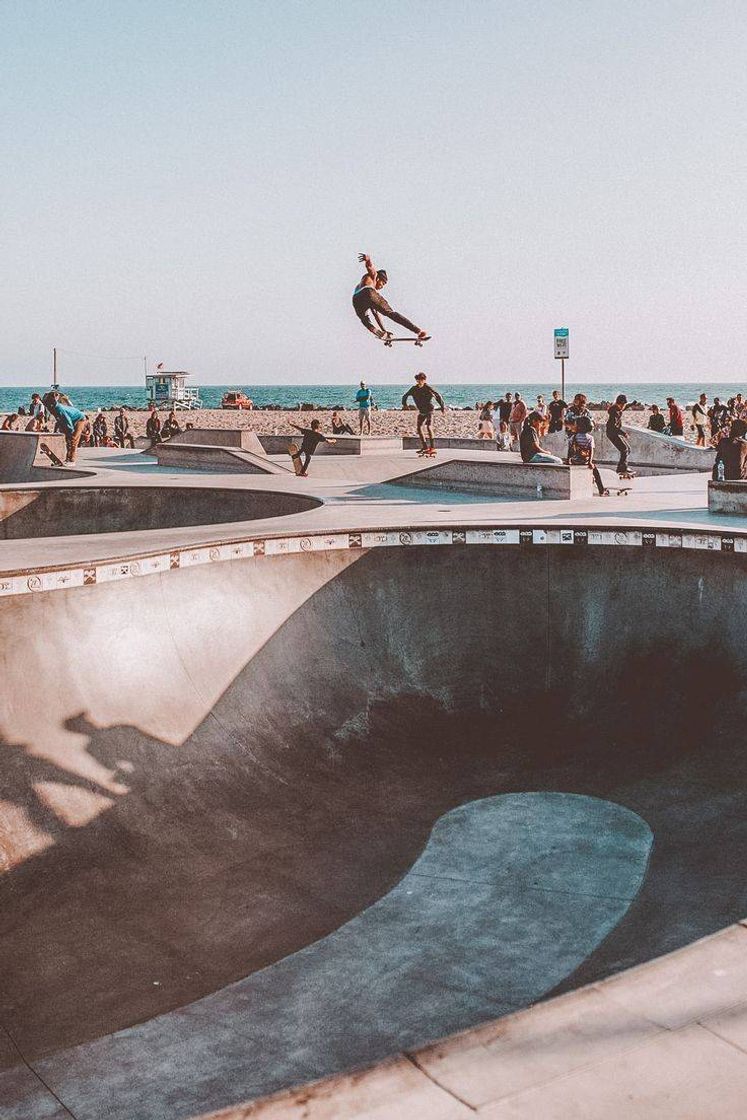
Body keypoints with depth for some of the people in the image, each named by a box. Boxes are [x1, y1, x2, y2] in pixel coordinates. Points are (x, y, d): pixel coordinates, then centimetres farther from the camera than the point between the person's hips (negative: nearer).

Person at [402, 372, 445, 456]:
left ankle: (432, 448, -22)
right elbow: (405, 396, 8)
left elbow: (438, 396, -15)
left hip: (429, 410, -6)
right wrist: (404, 404, -5)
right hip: (421, 411, 6)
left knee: (429, 427, -20)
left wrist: (442, 407, -16)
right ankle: (425, 447, 19)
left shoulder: (428, 388, -18)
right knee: (419, 428, 7)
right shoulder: (414, 389, -5)